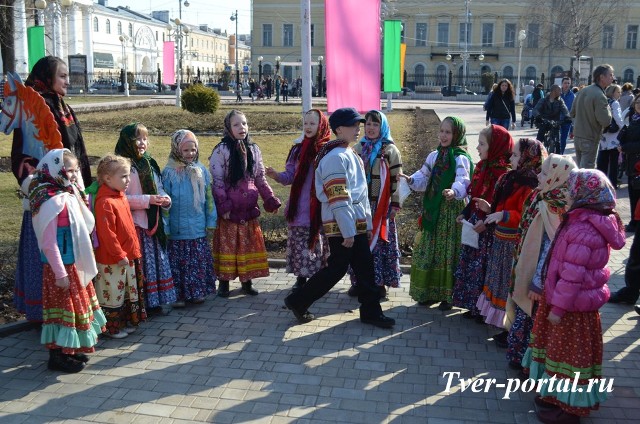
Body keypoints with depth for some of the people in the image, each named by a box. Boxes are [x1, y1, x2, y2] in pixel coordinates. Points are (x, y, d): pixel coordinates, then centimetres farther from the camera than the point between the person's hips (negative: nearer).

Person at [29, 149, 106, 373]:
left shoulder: (69, 195, 5)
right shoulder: (52, 201, -21)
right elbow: (48, 243, -22)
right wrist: (60, 273, -20)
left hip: (75, 264, 9)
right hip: (62, 266, -9)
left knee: (75, 304, 17)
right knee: (64, 306, 2)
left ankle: (69, 349, 31)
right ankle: (57, 355, 16)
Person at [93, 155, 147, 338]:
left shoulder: (121, 197, 9)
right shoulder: (105, 202, -21)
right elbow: (107, 234, -23)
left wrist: (133, 249, 16)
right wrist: (120, 255, -20)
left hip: (129, 256, 10)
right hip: (112, 260, -10)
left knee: (128, 292, 19)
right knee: (113, 293, 4)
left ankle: (126, 322, 33)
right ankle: (112, 328, 17)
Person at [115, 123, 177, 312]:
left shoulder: (149, 163, 11)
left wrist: (165, 198, -3)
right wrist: (147, 200, -21)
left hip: (154, 222, 7)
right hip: (135, 224, -7)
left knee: (160, 259, 14)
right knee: (143, 263, 0)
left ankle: (165, 298, 26)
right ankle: (148, 302, 12)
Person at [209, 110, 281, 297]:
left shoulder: (254, 149, 8)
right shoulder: (221, 150, -7)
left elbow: (260, 178, 14)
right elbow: (216, 180, -9)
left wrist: (271, 200, 8)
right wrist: (223, 206, -15)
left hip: (249, 209, 5)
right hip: (229, 209, -4)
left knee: (250, 244, 9)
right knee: (227, 245, 3)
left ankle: (246, 281, 21)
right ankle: (224, 282, 15)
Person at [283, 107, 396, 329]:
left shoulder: (351, 155, 15)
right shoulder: (336, 157, -17)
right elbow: (338, 199, -22)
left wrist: (368, 223, 19)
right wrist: (348, 232, -21)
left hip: (356, 224, 9)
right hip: (340, 227, -9)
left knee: (365, 268, 11)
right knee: (337, 269, 0)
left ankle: (371, 311, 21)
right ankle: (298, 301, 14)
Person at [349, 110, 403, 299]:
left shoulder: (390, 150, -1)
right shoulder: (358, 148, 11)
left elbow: (396, 179, -4)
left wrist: (395, 204, -8)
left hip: (381, 206, -4)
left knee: (380, 243, -1)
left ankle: (379, 283, 9)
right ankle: (358, 280, 16)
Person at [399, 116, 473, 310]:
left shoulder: (461, 158, -11)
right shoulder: (434, 156, 10)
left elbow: (462, 181, -26)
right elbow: (423, 178, 11)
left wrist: (454, 192, -47)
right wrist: (411, 180, -10)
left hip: (453, 210, -7)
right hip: (434, 211, 7)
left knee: (449, 253, 0)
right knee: (429, 251, 12)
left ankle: (448, 295, 12)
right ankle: (430, 292, 26)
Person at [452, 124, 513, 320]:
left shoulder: (504, 172, -19)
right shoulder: (483, 167, 9)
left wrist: (487, 221, -25)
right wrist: (465, 213, 10)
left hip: (490, 230, -9)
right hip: (475, 224, 9)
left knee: (483, 268, 1)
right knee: (470, 264, 15)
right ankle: (473, 306, 29)